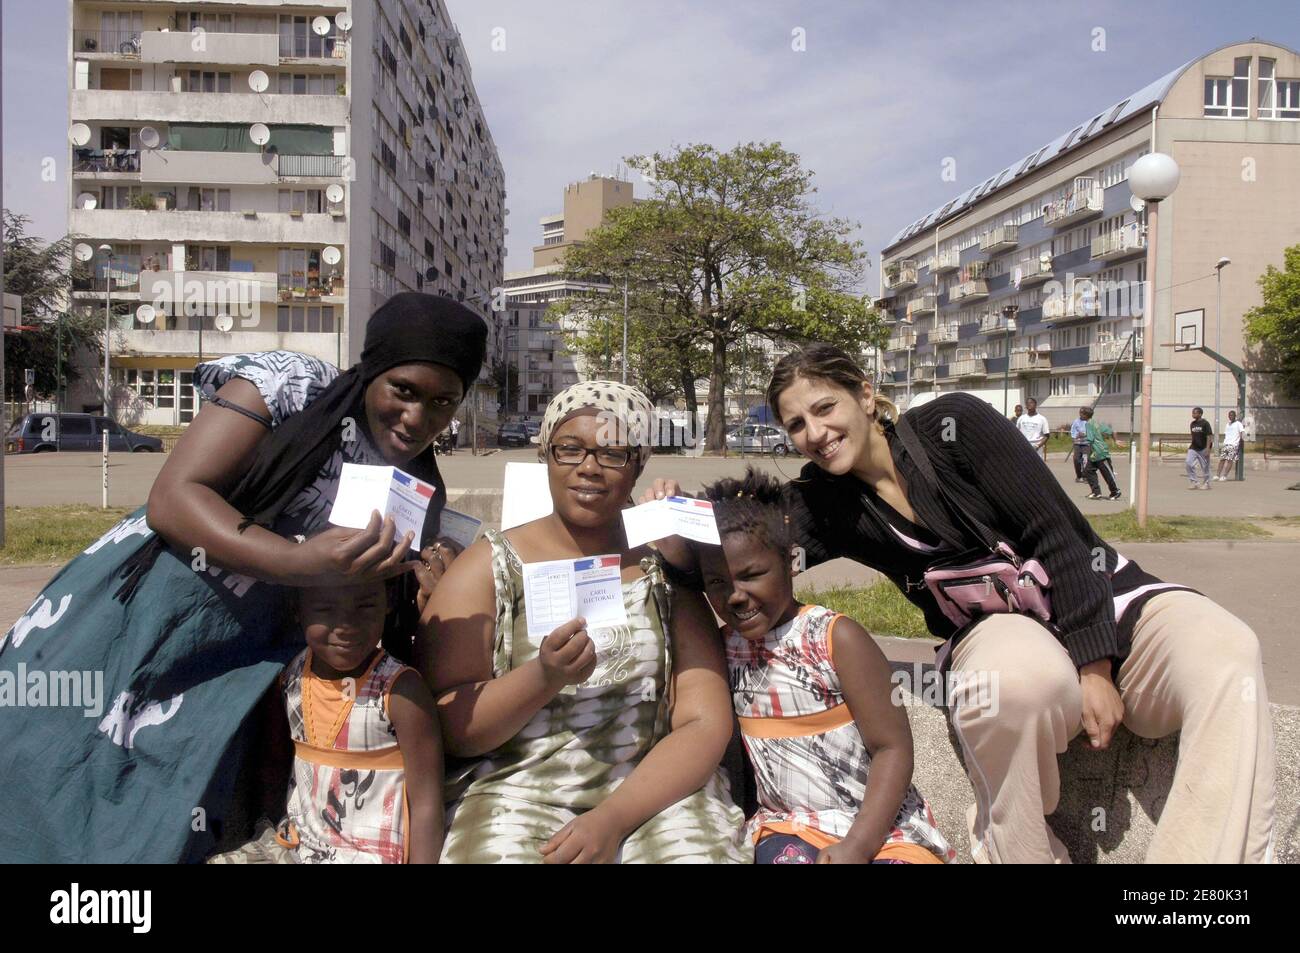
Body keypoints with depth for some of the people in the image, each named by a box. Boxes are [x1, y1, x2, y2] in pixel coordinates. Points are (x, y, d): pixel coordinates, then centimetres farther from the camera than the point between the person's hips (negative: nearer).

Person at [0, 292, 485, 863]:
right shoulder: (293, 386, -9)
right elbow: (172, 498, -16)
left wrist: (429, 598, -16)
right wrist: (301, 563, -30)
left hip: (226, 675, 3)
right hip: (121, 624, -2)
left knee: (156, 835, 2)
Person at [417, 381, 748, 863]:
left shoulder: (667, 569, 5)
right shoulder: (488, 566, 1)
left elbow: (704, 724, -2)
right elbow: (443, 730, -3)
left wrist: (613, 818, -16)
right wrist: (543, 677, -19)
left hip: (654, 791, 2)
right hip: (514, 792, -1)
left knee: (694, 846, -24)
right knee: (503, 843, -29)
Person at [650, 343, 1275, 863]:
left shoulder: (952, 423, -10)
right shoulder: (822, 502, 0)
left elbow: (1057, 535, -12)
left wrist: (1094, 666, -17)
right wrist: (676, 541, -28)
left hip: (1106, 606, 0)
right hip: (995, 632, 1)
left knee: (1228, 658, -32)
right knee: (1022, 677, -38)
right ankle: (1018, 851, -16)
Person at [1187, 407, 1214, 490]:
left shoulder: (1205, 423, -10)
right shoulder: (1193, 424, 10)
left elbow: (1209, 436, -13)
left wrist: (1208, 448, -20)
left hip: (1203, 448, -6)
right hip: (1193, 448, 6)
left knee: (1205, 467, 3)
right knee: (1189, 463, -8)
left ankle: (1205, 484, 16)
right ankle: (1194, 482, -2)